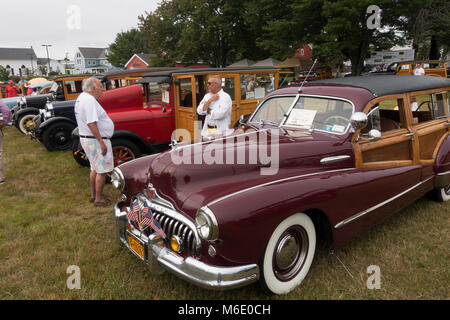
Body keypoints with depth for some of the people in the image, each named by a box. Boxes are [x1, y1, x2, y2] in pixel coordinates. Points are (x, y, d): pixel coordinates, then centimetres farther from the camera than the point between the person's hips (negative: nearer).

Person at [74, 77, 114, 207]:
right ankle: (98, 199, 5)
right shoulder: (89, 100, -19)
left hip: (86, 138, 11)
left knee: (95, 168, 19)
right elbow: (91, 124, -26)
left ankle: (93, 195, 28)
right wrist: (102, 142, -25)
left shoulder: (81, 98, 14)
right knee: (102, 170, -3)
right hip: (95, 140, -11)